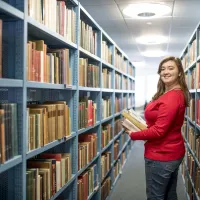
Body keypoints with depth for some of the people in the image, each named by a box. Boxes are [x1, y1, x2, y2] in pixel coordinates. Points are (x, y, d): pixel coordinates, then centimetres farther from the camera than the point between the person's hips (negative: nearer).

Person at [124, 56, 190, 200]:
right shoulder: (178, 94, 8)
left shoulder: (171, 98, -25)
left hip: (161, 156, -10)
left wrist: (134, 135, -12)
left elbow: (159, 131, -26)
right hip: (173, 152, 10)